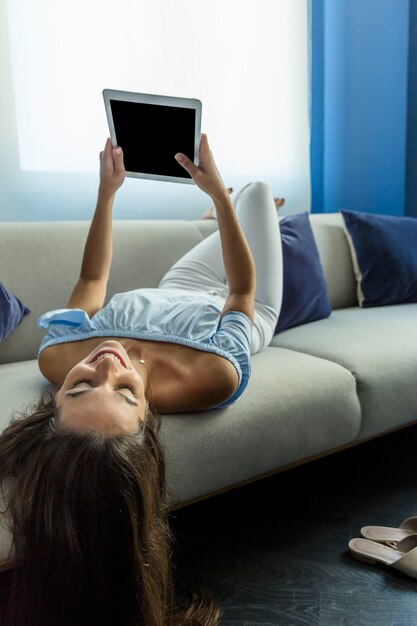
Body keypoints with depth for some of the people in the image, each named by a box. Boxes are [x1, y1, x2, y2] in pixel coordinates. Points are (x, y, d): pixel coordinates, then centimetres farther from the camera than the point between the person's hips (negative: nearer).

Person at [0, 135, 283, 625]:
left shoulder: (54, 358, -39)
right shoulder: (214, 377, -50)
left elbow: (91, 279, -19)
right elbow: (243, 291, -32)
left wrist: (106, 190, -19)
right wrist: (218, 192, -32)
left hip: (168, 293, 3)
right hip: (237, 310, -2)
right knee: (257, 191, 17)